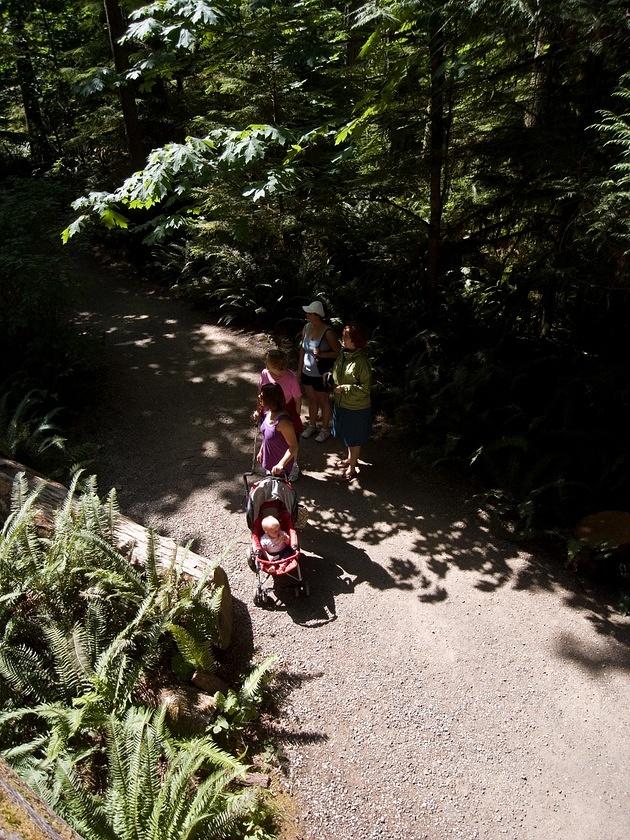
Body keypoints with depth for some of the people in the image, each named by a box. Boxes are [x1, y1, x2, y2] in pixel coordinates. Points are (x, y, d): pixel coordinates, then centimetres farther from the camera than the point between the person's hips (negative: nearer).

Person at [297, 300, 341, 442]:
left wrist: (321, 354, -26)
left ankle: (325, 429, 30)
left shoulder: (328, 333, -22)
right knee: (311, 400, 21)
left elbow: (338, 352, -15)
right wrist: (299, 369, 11)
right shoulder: (306, 328, -3)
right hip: (307, 372, 6)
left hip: (321, 374, -6)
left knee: (323, 401, 12)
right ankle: (312, 425, 40)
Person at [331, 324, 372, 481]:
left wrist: (344, 388, -24)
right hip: (341, 404, 7)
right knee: (346, 435, 25)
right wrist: (331, 379, -6)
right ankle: (350, 458, 47)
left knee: (354, 438, 11)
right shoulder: (343, 355, -3)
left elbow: (365, 388, -23)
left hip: (357, 408, -7)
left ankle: (352, 467, 29)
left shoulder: (362, 361, -26)